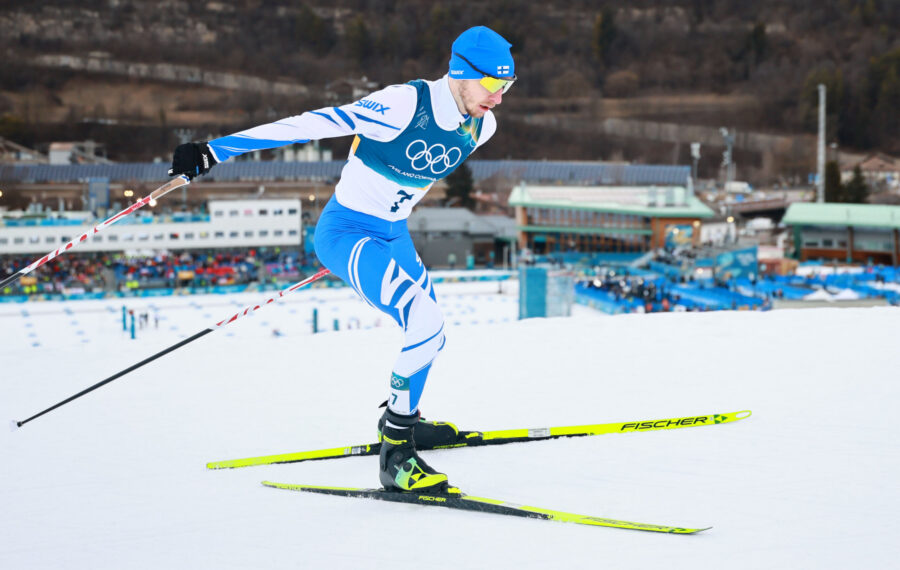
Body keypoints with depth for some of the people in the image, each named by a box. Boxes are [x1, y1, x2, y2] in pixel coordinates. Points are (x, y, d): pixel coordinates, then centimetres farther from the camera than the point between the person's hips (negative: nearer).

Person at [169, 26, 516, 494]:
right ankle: (394, 455, -16)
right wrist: (215, 152, -29)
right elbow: (312, 123, -28)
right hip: (346, 231, -8)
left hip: (393, 234, 8)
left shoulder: (480, 126, -3)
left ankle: (401, 419, 45)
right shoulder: (404, 105, -27)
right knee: (426, 323, -24)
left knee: (430, 334, 17)